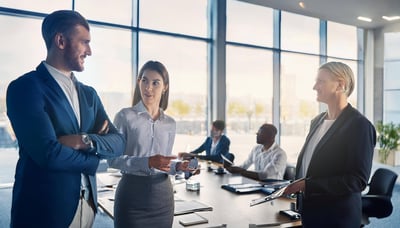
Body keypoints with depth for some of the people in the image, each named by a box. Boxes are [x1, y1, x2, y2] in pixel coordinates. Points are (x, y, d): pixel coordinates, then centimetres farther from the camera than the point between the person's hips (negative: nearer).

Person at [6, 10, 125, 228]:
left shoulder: (89, 94, 9)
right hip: (43, 209, -6)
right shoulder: (25, 87, -13)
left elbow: (118, 142, 2)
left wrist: (85, 141, -17)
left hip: (87, 206, 7)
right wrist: (94, 156, -7)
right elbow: (49, 153, -23)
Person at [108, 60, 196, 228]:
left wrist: (177, 167, -7)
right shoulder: (125, 116, -7)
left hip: (163, 195, 4)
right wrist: (147, 162, -24)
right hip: (132, 192, -4)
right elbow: (113, 159, -12)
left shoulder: (171, 124, 7)